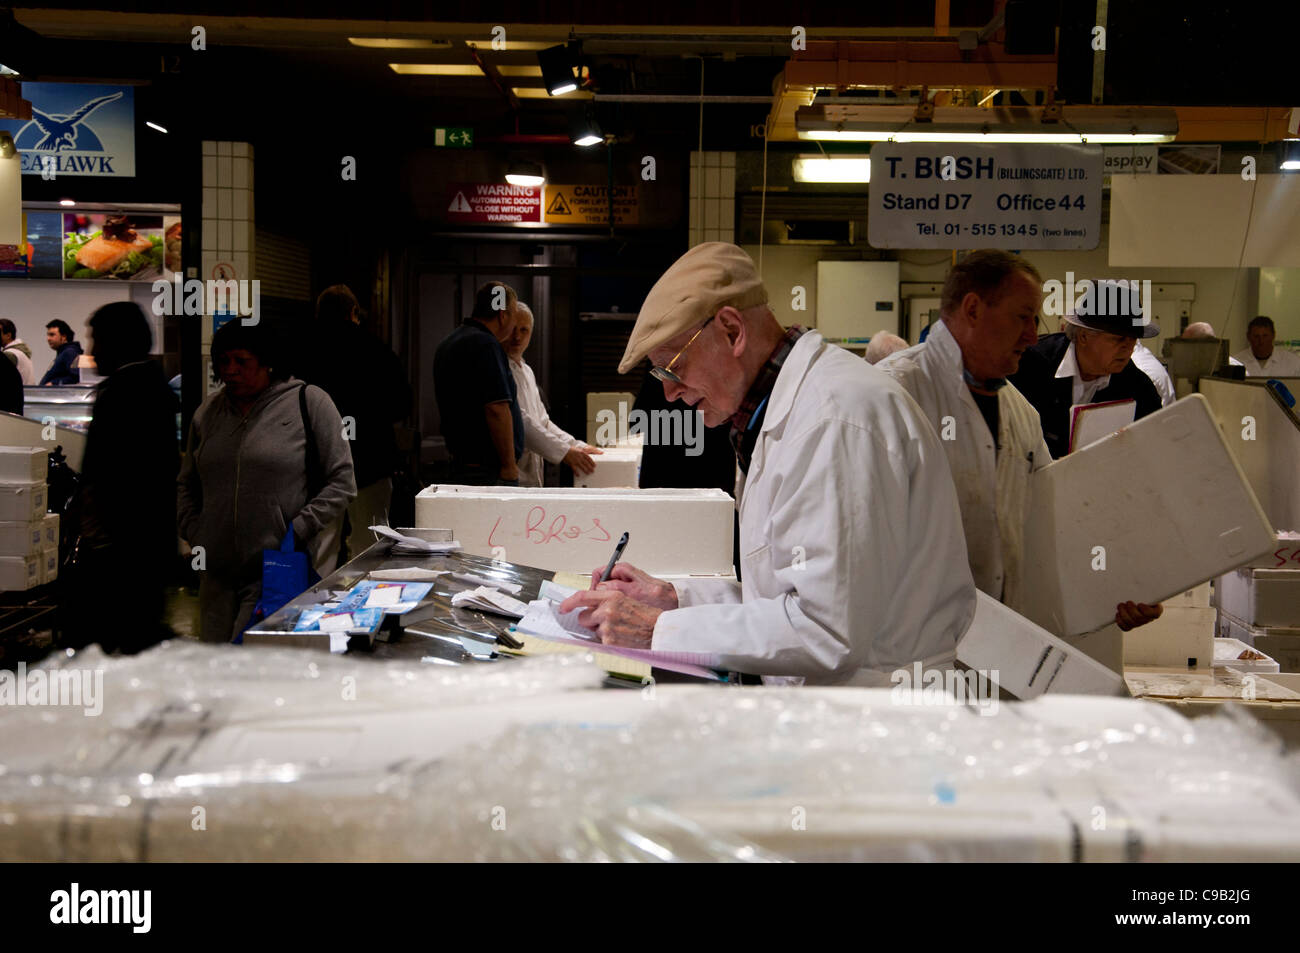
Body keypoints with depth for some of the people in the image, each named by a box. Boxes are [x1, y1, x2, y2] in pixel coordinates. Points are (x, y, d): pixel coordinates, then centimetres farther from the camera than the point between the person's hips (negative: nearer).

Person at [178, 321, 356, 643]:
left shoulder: (308, 402, 1)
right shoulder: (208, 411, 16)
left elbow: (342, 481, -1)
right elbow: (186, 485, 25)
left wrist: (298, 531, -8)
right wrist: (193, 532, 9)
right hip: (218, 576, 5)